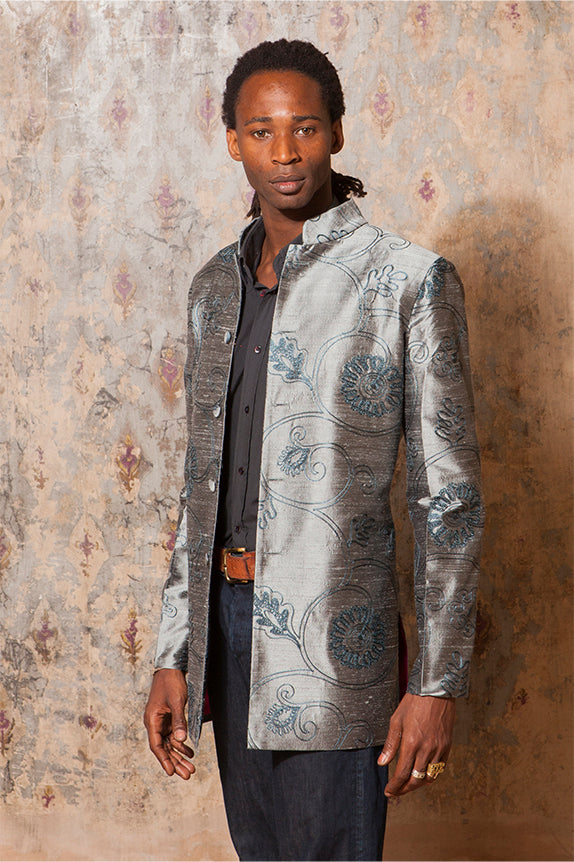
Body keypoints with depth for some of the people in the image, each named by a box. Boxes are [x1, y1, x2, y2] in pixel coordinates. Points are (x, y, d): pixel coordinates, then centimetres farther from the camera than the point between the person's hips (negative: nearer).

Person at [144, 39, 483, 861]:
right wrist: (173, 655, 11)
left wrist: (437, 681, -11)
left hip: (332, 634, -6)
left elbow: (449, 497, -9)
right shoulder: (216, 286, 10)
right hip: (226, 618, 6)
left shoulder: (407, 280, -8)